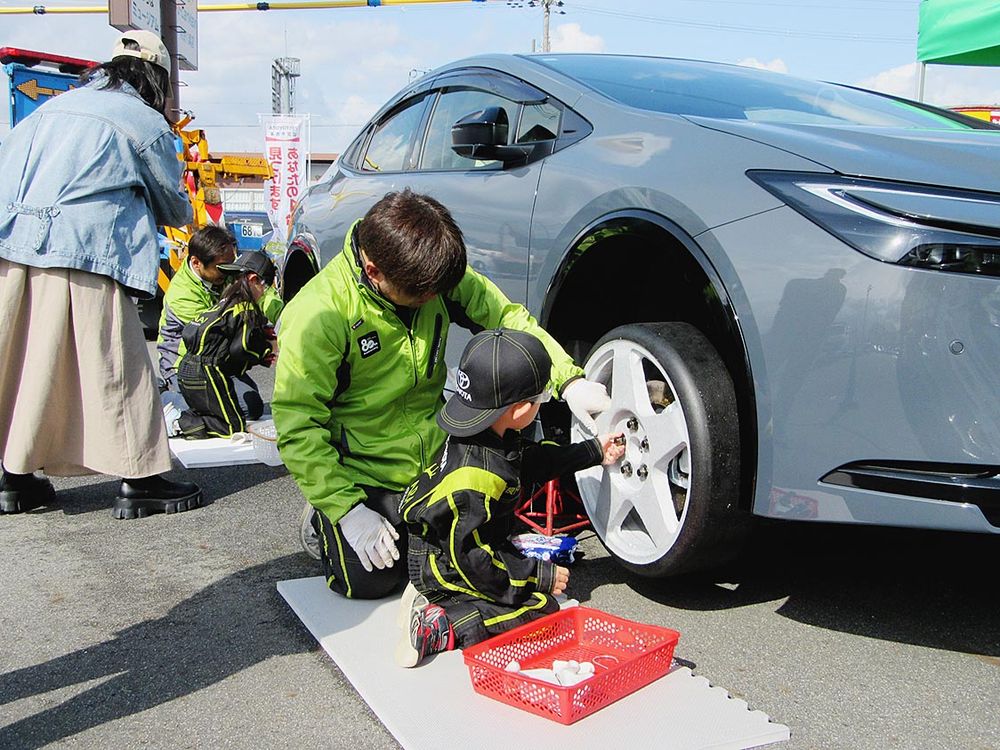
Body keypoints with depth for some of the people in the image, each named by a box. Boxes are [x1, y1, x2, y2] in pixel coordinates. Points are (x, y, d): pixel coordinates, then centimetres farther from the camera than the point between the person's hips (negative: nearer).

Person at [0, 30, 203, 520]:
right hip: (79, 254, -6)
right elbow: (175, 207, 17)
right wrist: (182, 215, 38)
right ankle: (138, 482, 5)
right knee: (113, 366, 0)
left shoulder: (53, 107, 23)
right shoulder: (145, 122, 6)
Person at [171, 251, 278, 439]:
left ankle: (184, 417, 4)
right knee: (234, 427, -3)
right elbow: (240, 349, -17)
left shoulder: (226, 302, 18)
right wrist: (267, 350, 0)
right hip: (206, 374, -9)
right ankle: (184, 424, -13)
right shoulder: (246, 309, -10)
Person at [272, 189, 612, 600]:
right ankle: (325, 522, 16)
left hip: (436, 455, 5)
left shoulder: (437, 277, -11)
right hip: (362, 476, -5)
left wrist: (569, 380, -17)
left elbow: (507, 318, -3)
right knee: (370, 581, -14)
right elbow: (297, 424, -22)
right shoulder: (318, 314, -25)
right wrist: (347, 509, -25)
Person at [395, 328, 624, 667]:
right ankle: (442, 628, -14)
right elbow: (471, 558, -28)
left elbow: (532, 458, 15)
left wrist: (594, 451, 18)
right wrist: (542, 575, -19)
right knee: (543, 608, -11)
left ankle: (436, 598, 10)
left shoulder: (491, 436, -6)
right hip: (444, 570, -9)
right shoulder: (477, 479, -34)